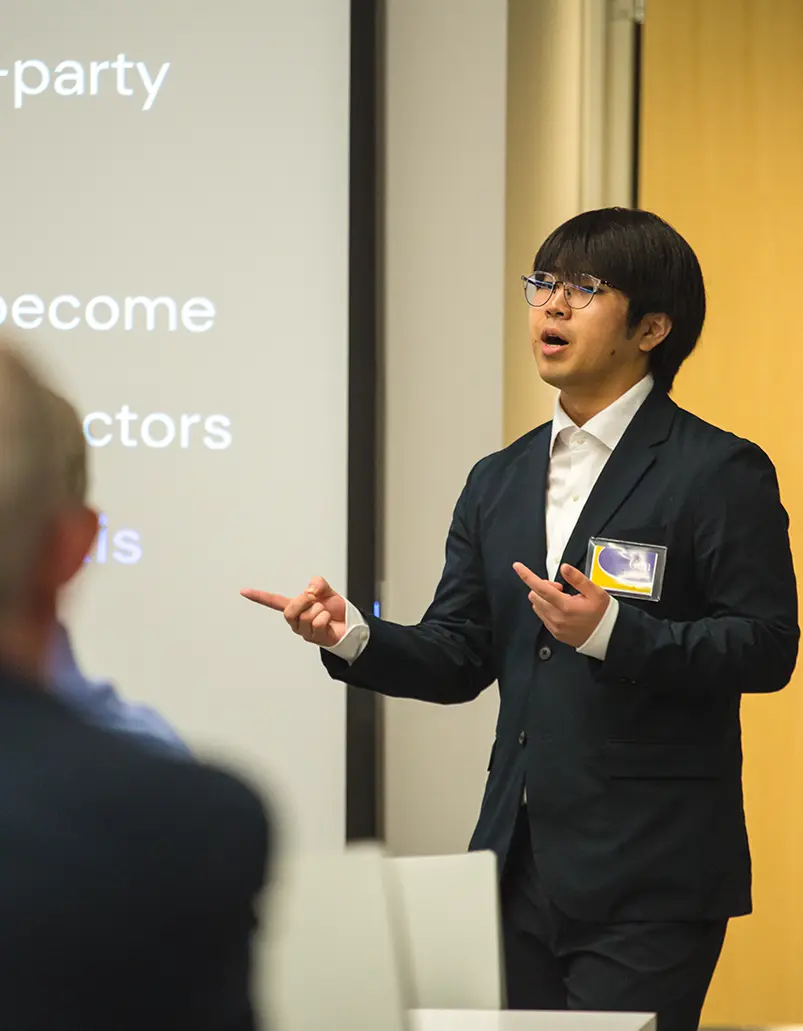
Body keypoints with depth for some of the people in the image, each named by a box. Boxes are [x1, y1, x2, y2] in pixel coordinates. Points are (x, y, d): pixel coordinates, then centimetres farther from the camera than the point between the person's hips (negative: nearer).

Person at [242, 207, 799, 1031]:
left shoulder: (722, 473, -6)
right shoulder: (498, 483, 15)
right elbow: (458, 658, 13)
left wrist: (611, 633, -23)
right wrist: (354, 638, -6)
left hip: (649, 878, -6)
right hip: (522, 865, 6)